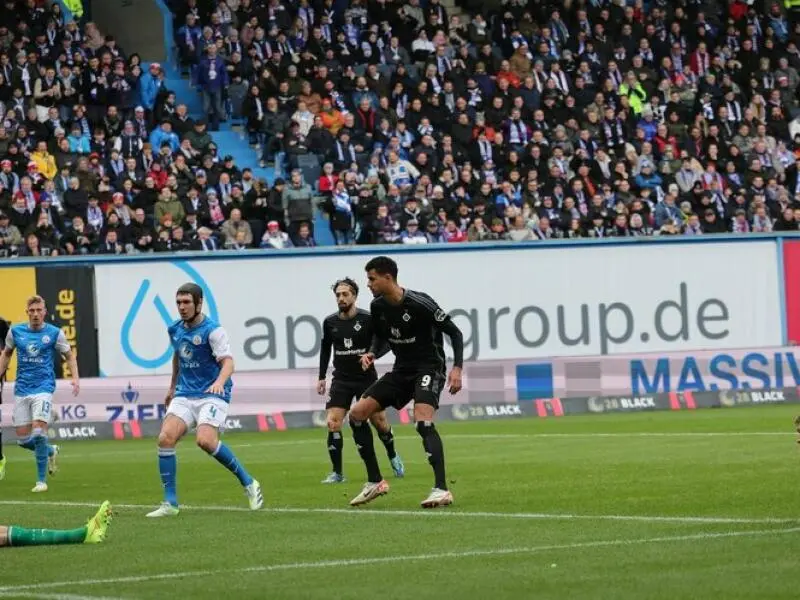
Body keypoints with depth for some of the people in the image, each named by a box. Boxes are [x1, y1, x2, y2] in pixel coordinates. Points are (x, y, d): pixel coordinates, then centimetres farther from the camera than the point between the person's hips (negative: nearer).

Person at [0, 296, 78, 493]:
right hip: (22, 390, 4)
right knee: (23, 438, 1)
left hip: (43, 388, -4)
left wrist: (75, 378, -7)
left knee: (38, 431, -19)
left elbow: (69, 356, 7)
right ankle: (51, 451, 34)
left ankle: (41, 480, -8)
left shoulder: (54, 333, -3)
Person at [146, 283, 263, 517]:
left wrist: (219, 381, -42)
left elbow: (228, 362, -22)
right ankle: (170, 503, -8)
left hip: (212, 395, -6)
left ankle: (248, 484, -9)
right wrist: (172, 386, 36)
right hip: (184, 395, 6)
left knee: (206, 440, -28)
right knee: (165, 438, -15)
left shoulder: (212, 330, -11)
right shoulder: (175, 330, 10)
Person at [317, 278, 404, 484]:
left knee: (379, 421, 5)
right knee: (333, 423, -13)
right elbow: (325, 349, 15)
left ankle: (393, 457, 35)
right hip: (341, 380, 2)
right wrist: (322, 377, 13)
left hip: (366, 378, -2)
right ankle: (337, 473, -6)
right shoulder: (330, 322, 1)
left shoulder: (367, 319, -10)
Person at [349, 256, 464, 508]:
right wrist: (371, 353, -1)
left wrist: (457, 368, -23)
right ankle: (375, 482, 8)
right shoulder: (377, 307, 0)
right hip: (401, 371, 8)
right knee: (356, 414, -1)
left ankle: (441, 490, -31)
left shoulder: (419, 303, -19)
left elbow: (454, 332, -13)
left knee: (423, 422, -31)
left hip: (429, 368, -8)